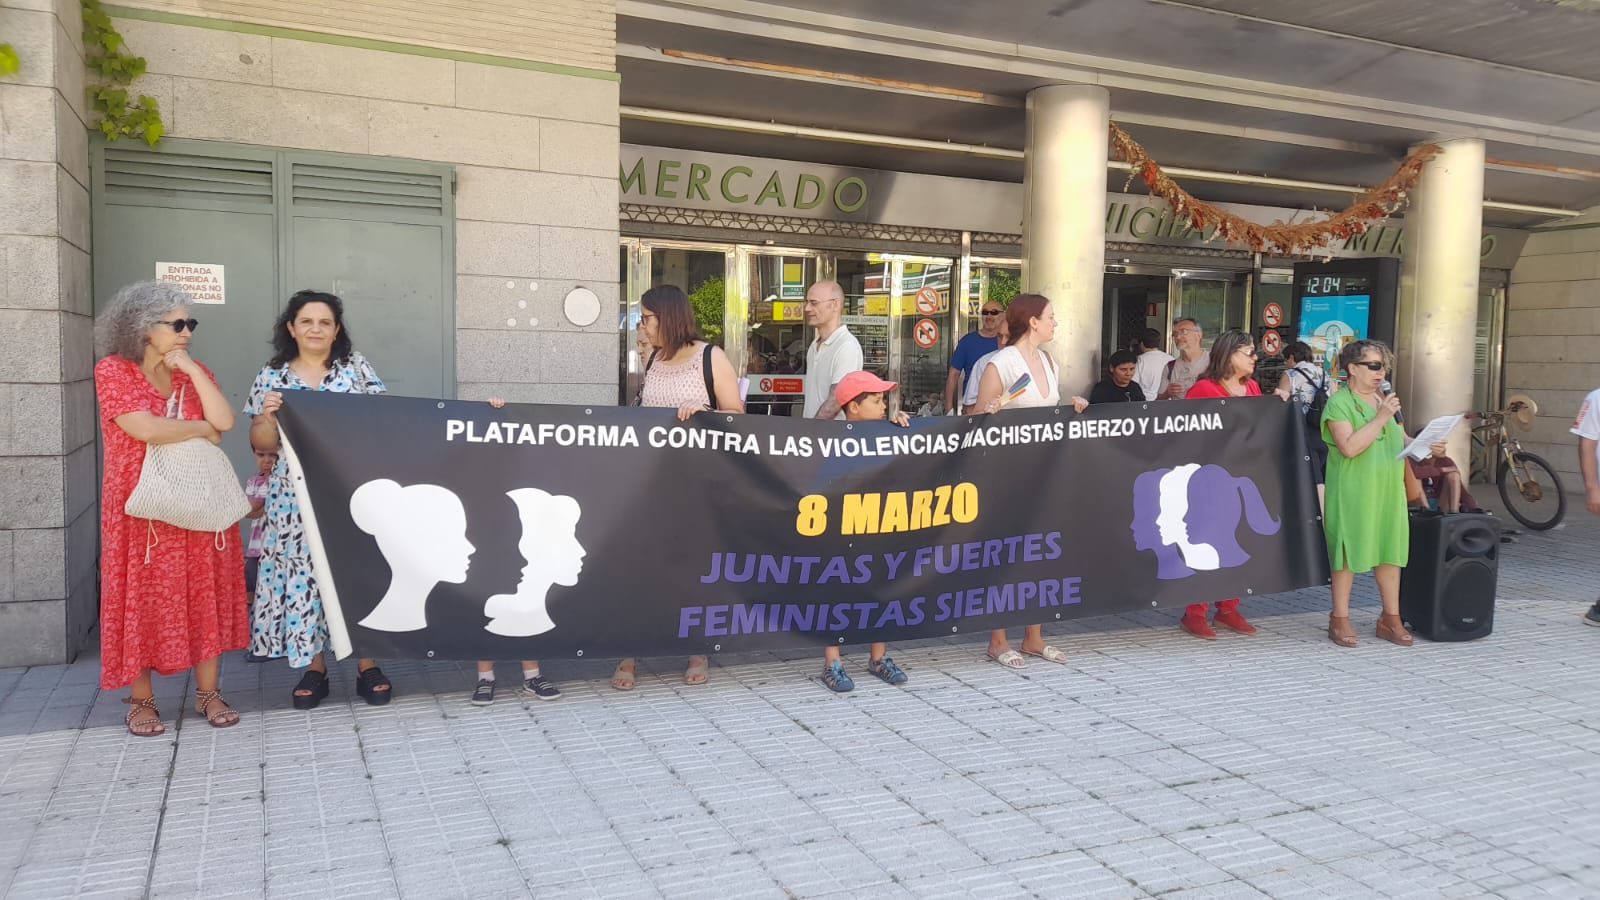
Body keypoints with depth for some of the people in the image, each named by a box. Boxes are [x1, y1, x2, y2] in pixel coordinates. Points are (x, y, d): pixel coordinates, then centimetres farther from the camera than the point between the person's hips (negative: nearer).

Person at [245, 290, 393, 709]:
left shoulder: (356, 367, 6)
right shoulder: (271, 376, 7)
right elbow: (262, 444, 6)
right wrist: (268, 415, -13)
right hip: (298, 496, 1)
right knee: (303, 570, 1)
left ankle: (368, 666, 9)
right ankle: (314, 668, 13)